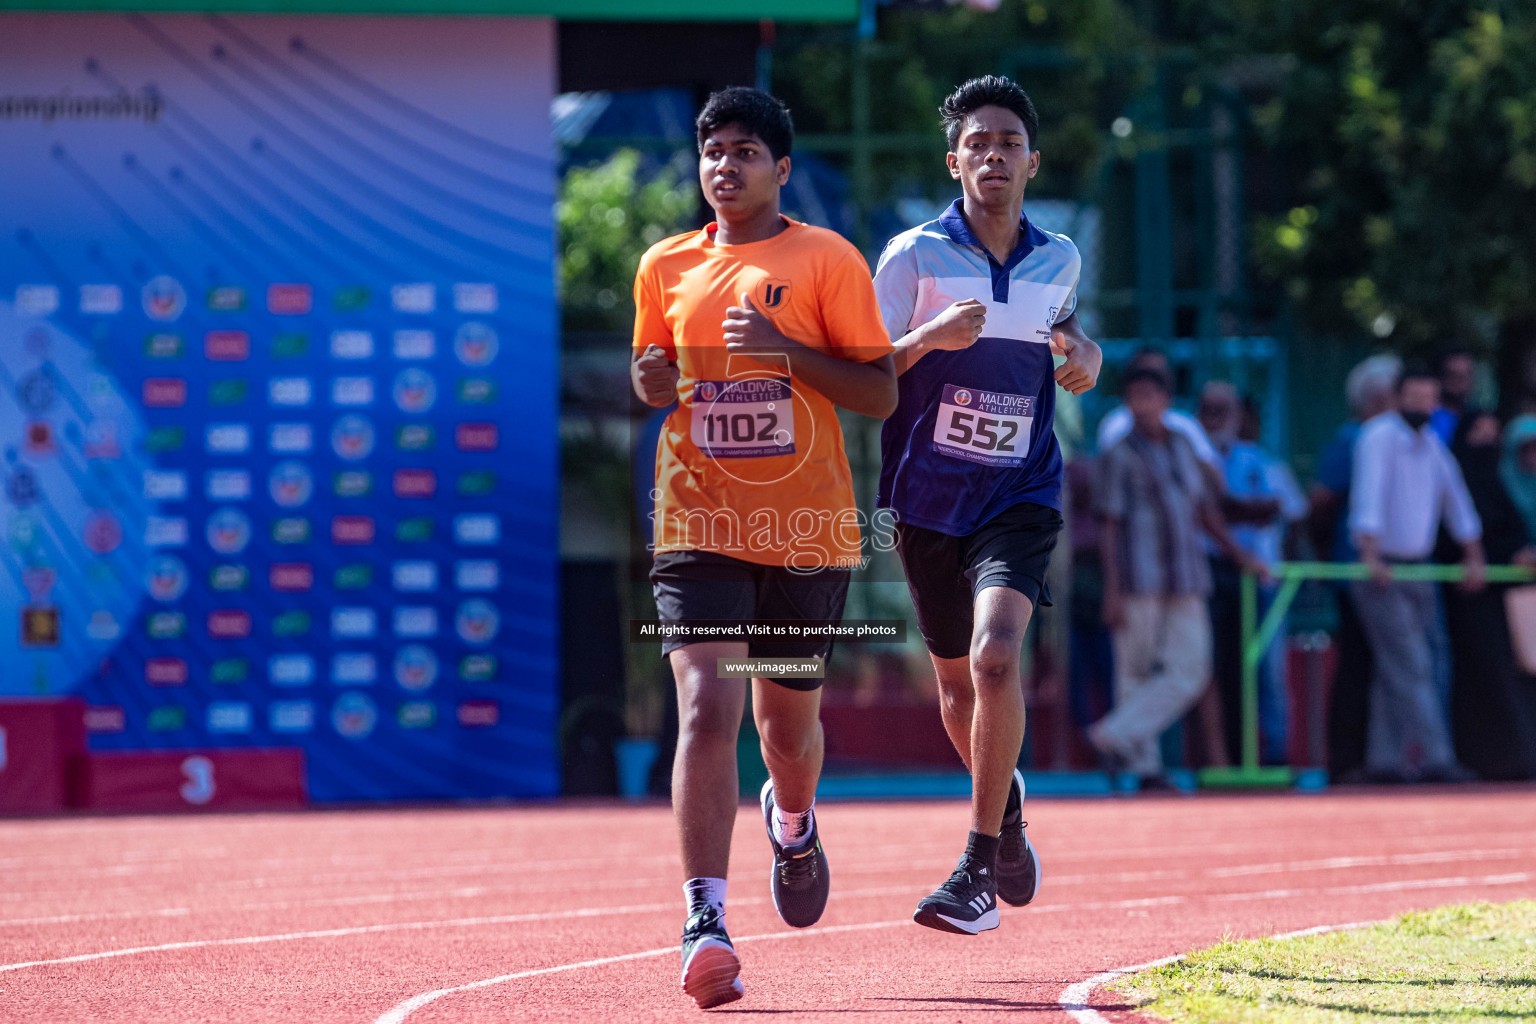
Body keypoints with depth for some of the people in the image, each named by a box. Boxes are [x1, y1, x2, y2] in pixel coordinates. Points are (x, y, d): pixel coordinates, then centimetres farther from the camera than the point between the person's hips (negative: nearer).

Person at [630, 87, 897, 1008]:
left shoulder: (828, 261, -2)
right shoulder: (666, 267, 8)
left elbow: (882, 394, -4)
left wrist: (786, 349, -17)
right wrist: (653, 379, -3)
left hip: (807, 530, -1)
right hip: (700, 526, 1)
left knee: (789, 720, 13)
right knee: (707, 709, -18)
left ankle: (794, 823, 50)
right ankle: (706, 923, -22)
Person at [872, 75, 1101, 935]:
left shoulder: (1060, 260, 3)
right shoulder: (914, 254, -6)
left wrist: (1085, 353, 2)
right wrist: (929, 336, -27)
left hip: (1020, 497, -1)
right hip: (927, 499, 1)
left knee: (995, 655, -23)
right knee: (957, 679, 13)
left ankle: (981, 867, -16)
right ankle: (1007, 801, 46)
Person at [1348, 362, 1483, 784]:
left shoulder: (1431, 443, 15)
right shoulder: (1381, 435, -11)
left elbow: (1455, 496, 21)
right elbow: (1369, 495, -21)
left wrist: (1474, 558, 20)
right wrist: (1371, 555, -31)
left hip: (1416, 570, 8)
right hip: (1382, 571, -8)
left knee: (1396, 672, 7)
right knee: (1410, 669, -12)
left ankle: (1385, 760, 9)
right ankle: (1434, 757, -16)